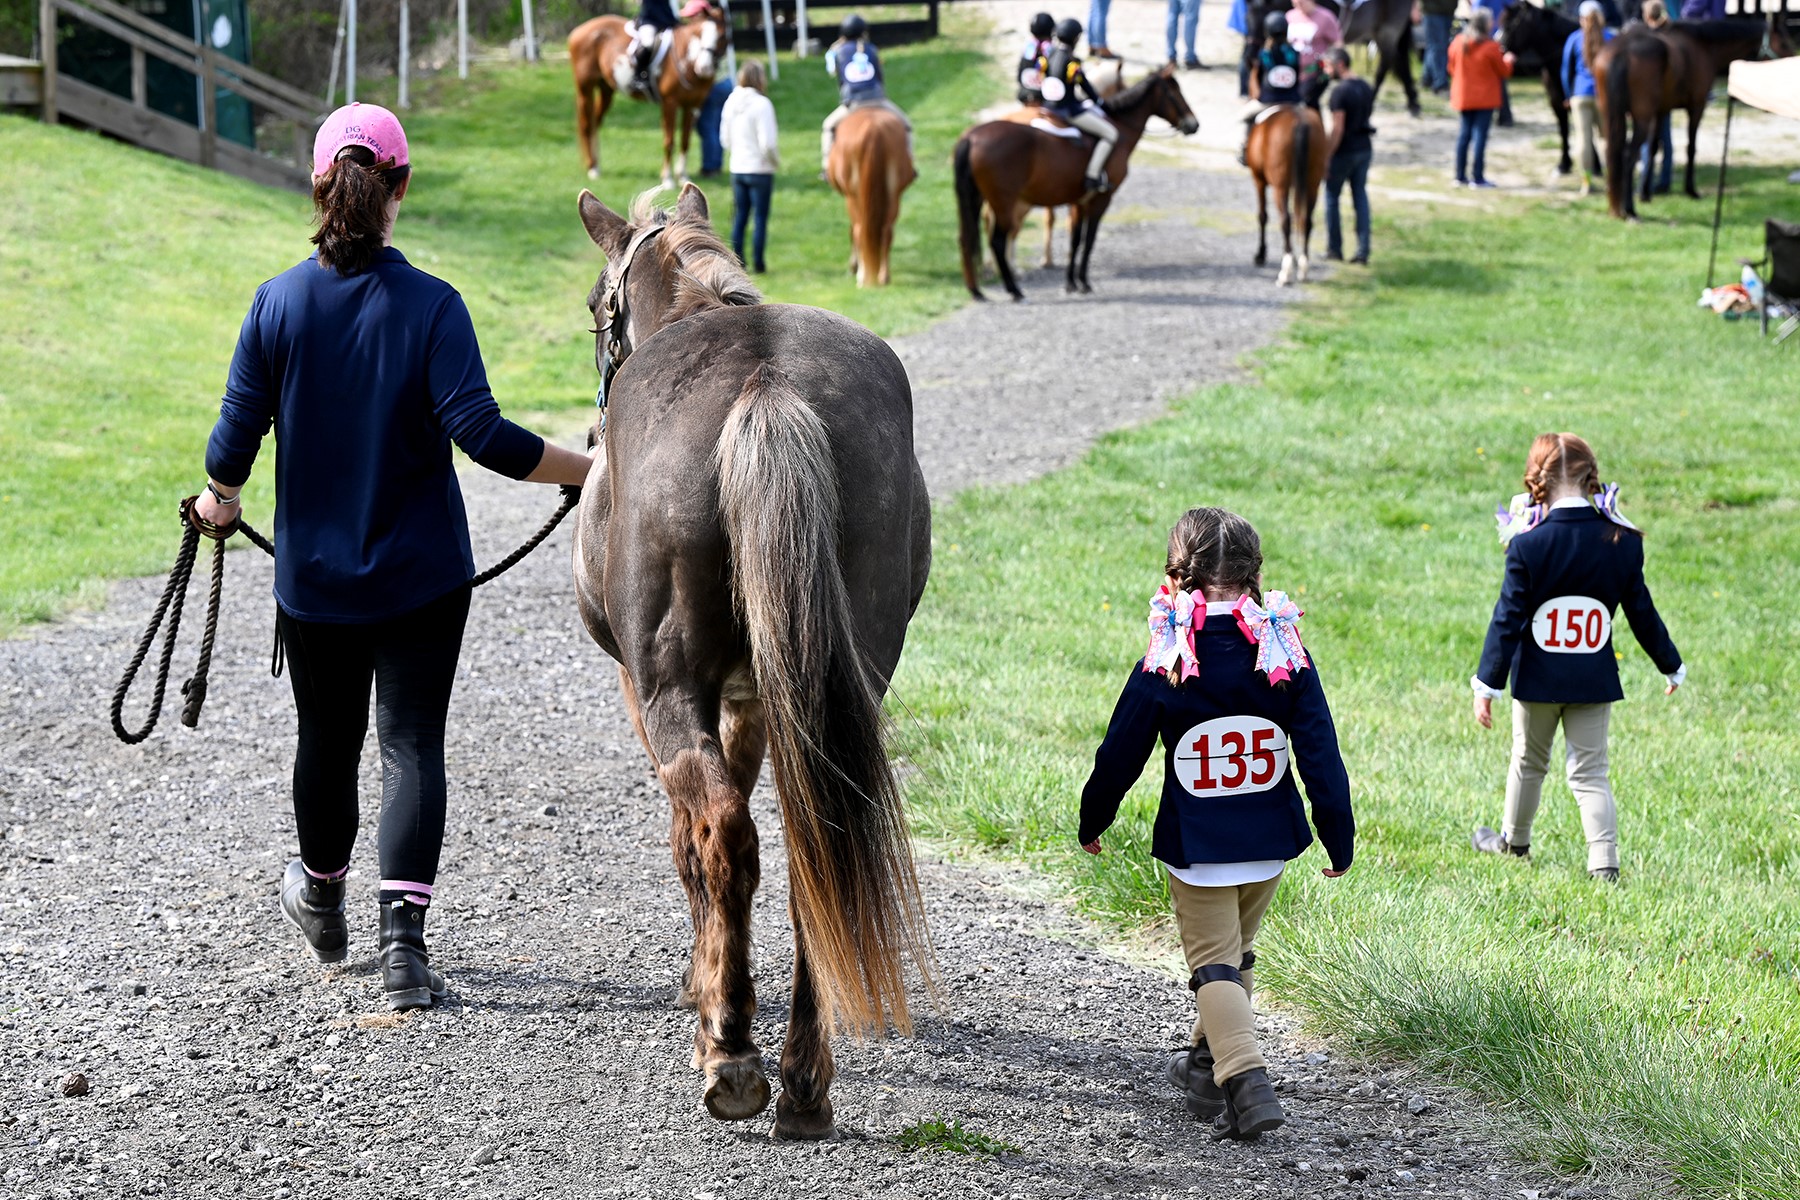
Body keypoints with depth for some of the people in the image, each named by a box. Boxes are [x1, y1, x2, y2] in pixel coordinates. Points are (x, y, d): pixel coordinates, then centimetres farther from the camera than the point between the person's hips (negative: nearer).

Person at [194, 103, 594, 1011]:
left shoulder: (278, 303, -7)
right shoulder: (432, 307, -14)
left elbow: (237, 433, -4)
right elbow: (480, 432, -22)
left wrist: (218, 498, 17)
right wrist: (596, 469, -14)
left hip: (312, 574, 3)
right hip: (421, 574, -3)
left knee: (327, 737, 20)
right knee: (412, 742, 0)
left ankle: (322, 902, 42)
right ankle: (403, 938, -14)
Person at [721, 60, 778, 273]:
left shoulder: (731, 103, 1)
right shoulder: (761, 104, -18)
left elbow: (725, 138, 8)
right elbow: (767, 143, -21)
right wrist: (776, 162, -5)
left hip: (737, 169, 6)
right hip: (760, 170, -6)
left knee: (739, 216, 12)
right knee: (760, 217, 4)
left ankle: (737, 258, 15)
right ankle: (758, 262, 7)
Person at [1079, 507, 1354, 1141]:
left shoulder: (1162, 669, -12)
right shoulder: (1287, 660, -6)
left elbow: (1119, 756, -3)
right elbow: (1321, 756, -5)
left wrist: (1092, 822, 14)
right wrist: (1339, 840, 4)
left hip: (1195, 848, -3)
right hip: (1270, 844, 3)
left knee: (1213, 964, 3)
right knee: (1236, 956, 22)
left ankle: (1246, 1081, -17)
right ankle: (1204, 1067, 36)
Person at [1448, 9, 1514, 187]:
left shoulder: (1457, 44, -1)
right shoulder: (1491, 47, -15)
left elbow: (1452, 69, 10)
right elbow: (1503, 71, -4)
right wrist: (1508, 60, 17)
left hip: (1462, 97, 5)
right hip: (1485, 98, -5)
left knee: (1464, 134, 11)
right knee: (1480, 135, -3)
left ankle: (1460, 176, 13)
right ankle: (1478, 178, -3)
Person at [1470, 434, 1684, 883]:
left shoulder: (1528, 545, -15)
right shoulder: (1621, 543, -6)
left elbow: (1508, 619, -13)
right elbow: (1642, 614, 3)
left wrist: (1487, 685, -8)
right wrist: (1671, 665, 18)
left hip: (1538, 677, -2)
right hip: (1595, 678, 2)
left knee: (1528, 762, 18)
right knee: (1590, 771, 6)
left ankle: (1513, 840, 38)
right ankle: (1604, 860, -7)